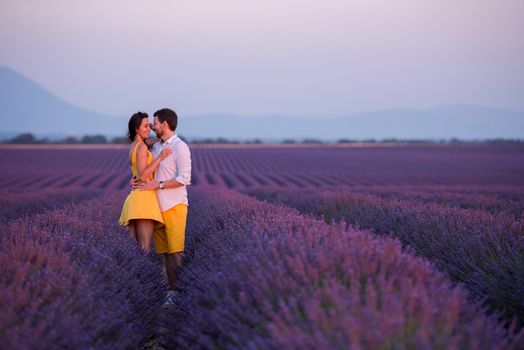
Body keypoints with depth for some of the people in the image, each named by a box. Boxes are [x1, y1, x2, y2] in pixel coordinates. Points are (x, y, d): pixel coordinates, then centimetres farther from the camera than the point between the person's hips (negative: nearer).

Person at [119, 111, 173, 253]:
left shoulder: (133, 147, 17)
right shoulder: (142, 147, -9)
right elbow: (142, 176, -16)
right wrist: (160, 158, -18)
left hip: (134, 198, 9)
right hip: (144, 198, -9)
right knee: (145, 248, -12)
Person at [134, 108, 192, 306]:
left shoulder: (180, 147, -7)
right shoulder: (156, 147, 16)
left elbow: (184, 179, -14)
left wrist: (156, 185, -16)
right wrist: (140, 181, 2)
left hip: (175, 206, -7)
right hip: (158, 206, 7)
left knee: (176, 251, -10)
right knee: (166, 252, 6)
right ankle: (172, 291, 9)